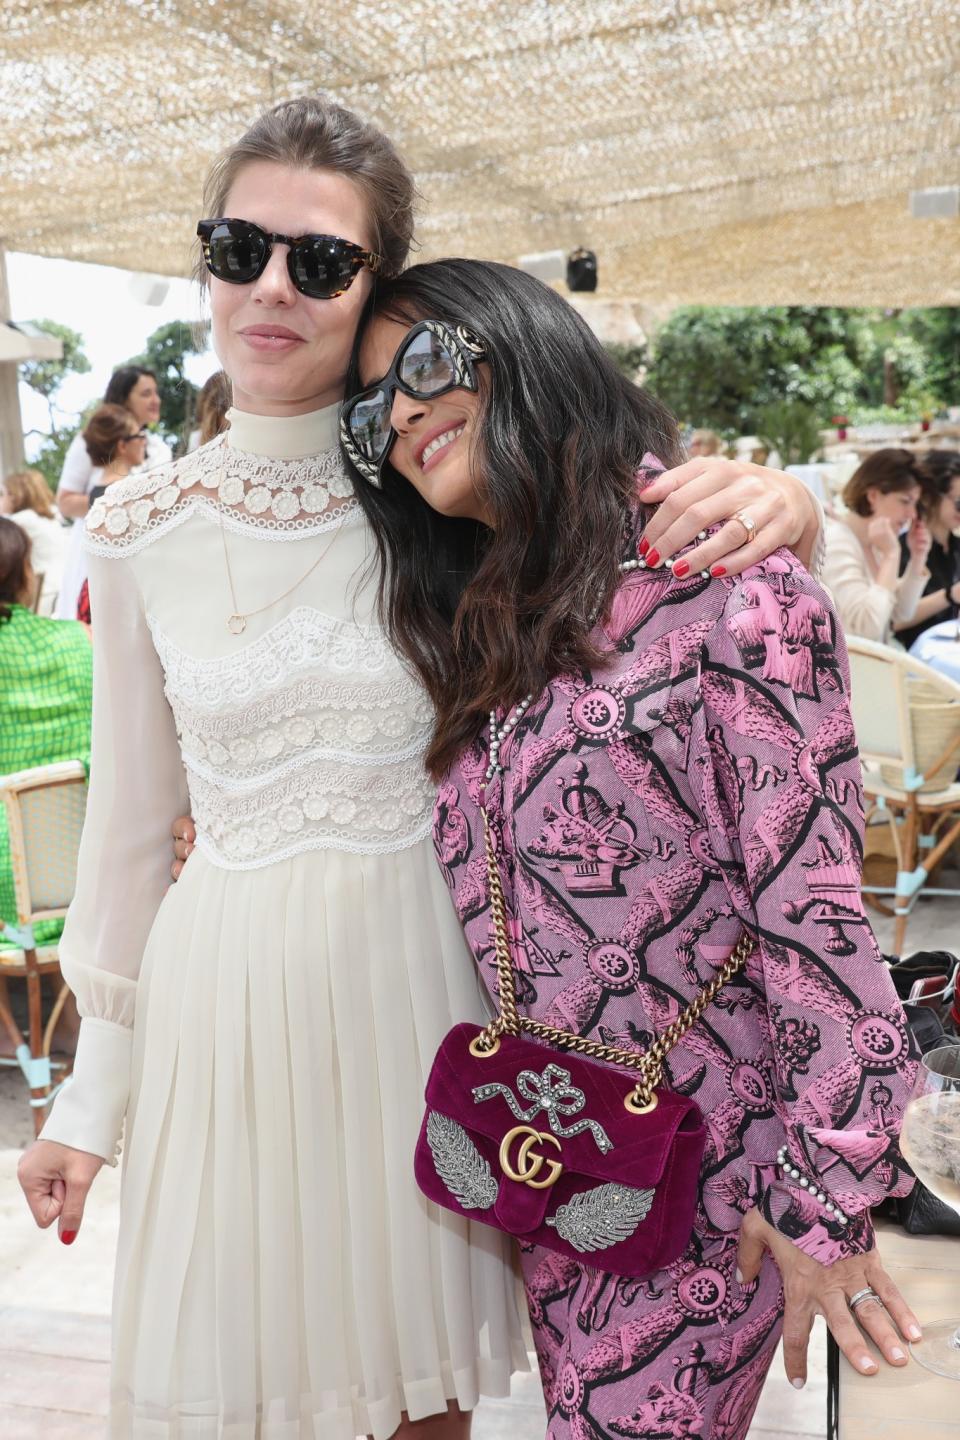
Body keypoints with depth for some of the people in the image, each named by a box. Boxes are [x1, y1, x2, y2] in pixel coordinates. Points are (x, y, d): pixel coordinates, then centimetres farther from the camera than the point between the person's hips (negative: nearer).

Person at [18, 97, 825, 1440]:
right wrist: (91, 1098, 10)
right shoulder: (141, 527, -2)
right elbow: (132, 815, 5)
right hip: (224, 990, 1)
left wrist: (771, 500, -26)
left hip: (415, 966, 0)